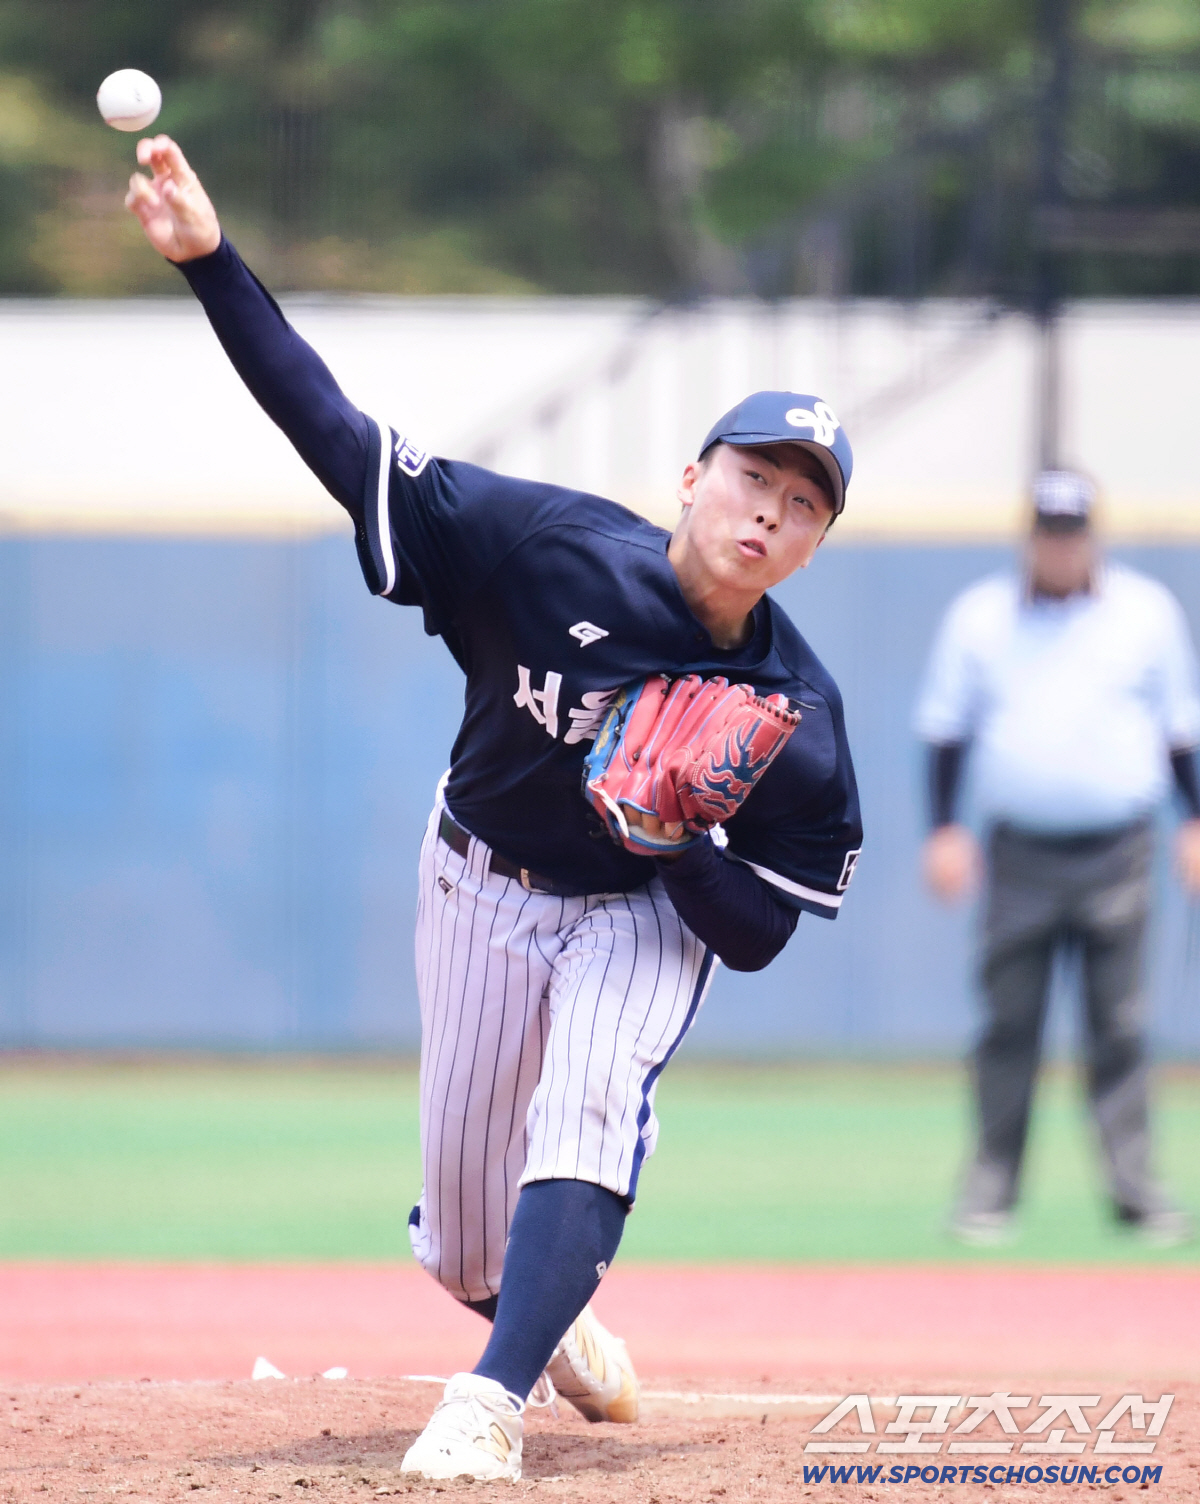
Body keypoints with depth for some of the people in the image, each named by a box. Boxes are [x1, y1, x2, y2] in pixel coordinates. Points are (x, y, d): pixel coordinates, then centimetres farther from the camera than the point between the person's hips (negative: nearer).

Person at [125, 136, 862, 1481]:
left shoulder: (796, 716, -22)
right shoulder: (552, 550, -25)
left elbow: (756, 937, -16)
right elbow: (344, 440, -26)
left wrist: (676, 835, -36)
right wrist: (210, 263, -35)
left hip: (649, 914, -1)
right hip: (482, 887, 1)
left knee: (589, 1118, -31)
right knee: (464, 1248, 7)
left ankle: (489, 1407, -34)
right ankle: (556, 1327, 42)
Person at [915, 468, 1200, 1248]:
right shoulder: (980, 617, 5)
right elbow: (946, 728, 9)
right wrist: (945, 831, 1)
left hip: (1116, 854, 0)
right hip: (1019, 853, 0)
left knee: (1120, 1024, -4)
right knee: (1009, 1022, -1)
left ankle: (1136, 1186, -3)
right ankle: (991, 1185, 5)